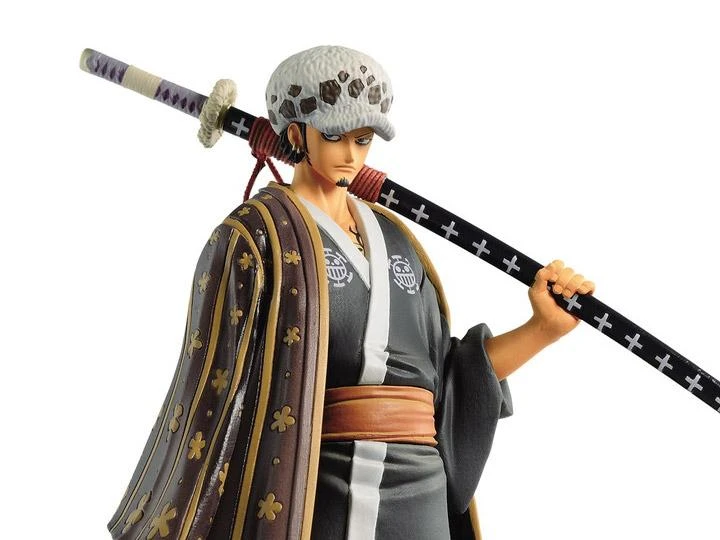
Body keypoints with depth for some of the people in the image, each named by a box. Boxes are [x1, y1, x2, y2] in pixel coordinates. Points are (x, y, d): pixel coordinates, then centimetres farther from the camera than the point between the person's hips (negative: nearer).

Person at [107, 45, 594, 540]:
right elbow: (215, 383, -7)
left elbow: (443, 377, 12)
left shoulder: (394, 238, 16)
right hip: (303, 494, -5)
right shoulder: (254, 234, -1)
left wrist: (545, 328, 1)